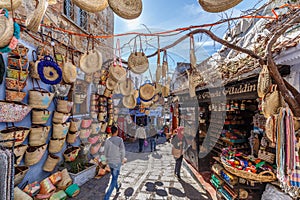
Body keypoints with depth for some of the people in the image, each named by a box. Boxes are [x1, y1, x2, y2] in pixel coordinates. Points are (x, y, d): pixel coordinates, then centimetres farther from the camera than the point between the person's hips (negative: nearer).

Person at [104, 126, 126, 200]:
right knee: (114, 180, 6)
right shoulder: (120, 140, -18)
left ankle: (117, 188, 48)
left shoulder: (107, 140, -7)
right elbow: (122, 151, -14)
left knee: (114, 176, 25)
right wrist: (122, 159, 2)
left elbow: (105, 152, 1)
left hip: (109, 162, 5)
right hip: (117, 162, -5)